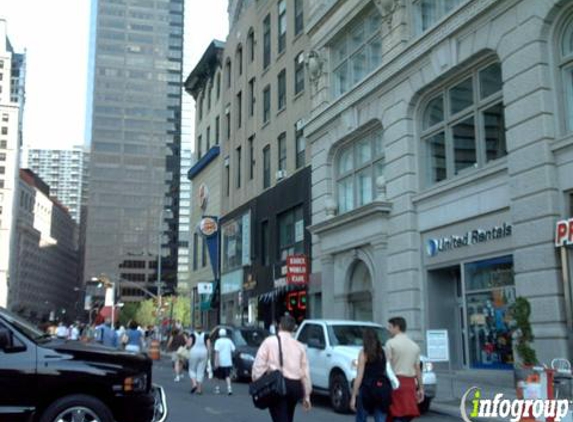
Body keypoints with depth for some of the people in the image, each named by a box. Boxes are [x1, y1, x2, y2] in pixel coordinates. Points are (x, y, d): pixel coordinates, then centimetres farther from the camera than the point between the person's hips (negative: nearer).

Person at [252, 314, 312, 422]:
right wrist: (306, 395, 13)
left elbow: (259, 365, -7)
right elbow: (305, 372, 8)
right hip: (295, 386, 5)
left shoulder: (269, 341, 2)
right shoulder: (299, 346, 11)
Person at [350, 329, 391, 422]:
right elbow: (387, 372, 2)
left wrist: (353, 396, -7)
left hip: (367, 389, -3)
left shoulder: (364, 353, -4)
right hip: (383, 389, 3)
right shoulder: (383, 352, 7)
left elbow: (359, 376, -8)